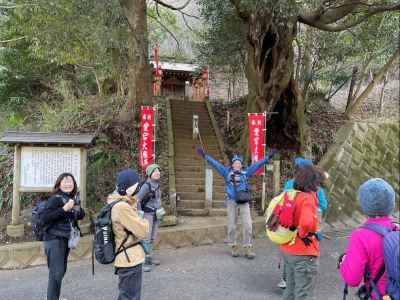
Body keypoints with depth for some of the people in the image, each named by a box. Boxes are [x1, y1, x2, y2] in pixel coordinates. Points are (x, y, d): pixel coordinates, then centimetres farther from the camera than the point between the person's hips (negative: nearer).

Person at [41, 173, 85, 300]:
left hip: (66, 238, 7)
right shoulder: (55, 199, -14)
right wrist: (64, 209, -28)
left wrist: (78, 209, -3)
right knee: (56, 272, -8)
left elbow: (81, 216, 19)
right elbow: (44, 218, -22)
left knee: (62, 270, 14)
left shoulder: (74, 199, 7)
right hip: (54, 239, -7)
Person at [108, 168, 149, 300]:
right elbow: (142, 231, -23)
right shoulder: (122, 207, -26)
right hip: (130, 259, -10)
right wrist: (144, 222, -3)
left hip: (127, 258, 10)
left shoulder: (116, 203, 7)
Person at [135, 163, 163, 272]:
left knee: (152, 238, 15)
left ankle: (149, 257, 27)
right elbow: (137, 200, -21)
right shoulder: (146, 186, -18)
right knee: (146, 238, -10)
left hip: (156, 214, 8)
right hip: (147, 214, -8)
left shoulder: (158, 185, 8)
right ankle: (144, 261, -7)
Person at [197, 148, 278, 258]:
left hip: (244, 201, 1)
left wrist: (268, 157, 7)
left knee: (247, 225, -3)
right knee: (232, 225, 6)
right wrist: (205, 156, -1)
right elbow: (215, 163, 3)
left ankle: (247, 248, 6)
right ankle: (234, 246, 21)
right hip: (231, 201, -1)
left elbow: (257, 164, 8)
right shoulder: (227, 172, 5)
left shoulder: (245, 172, 8)